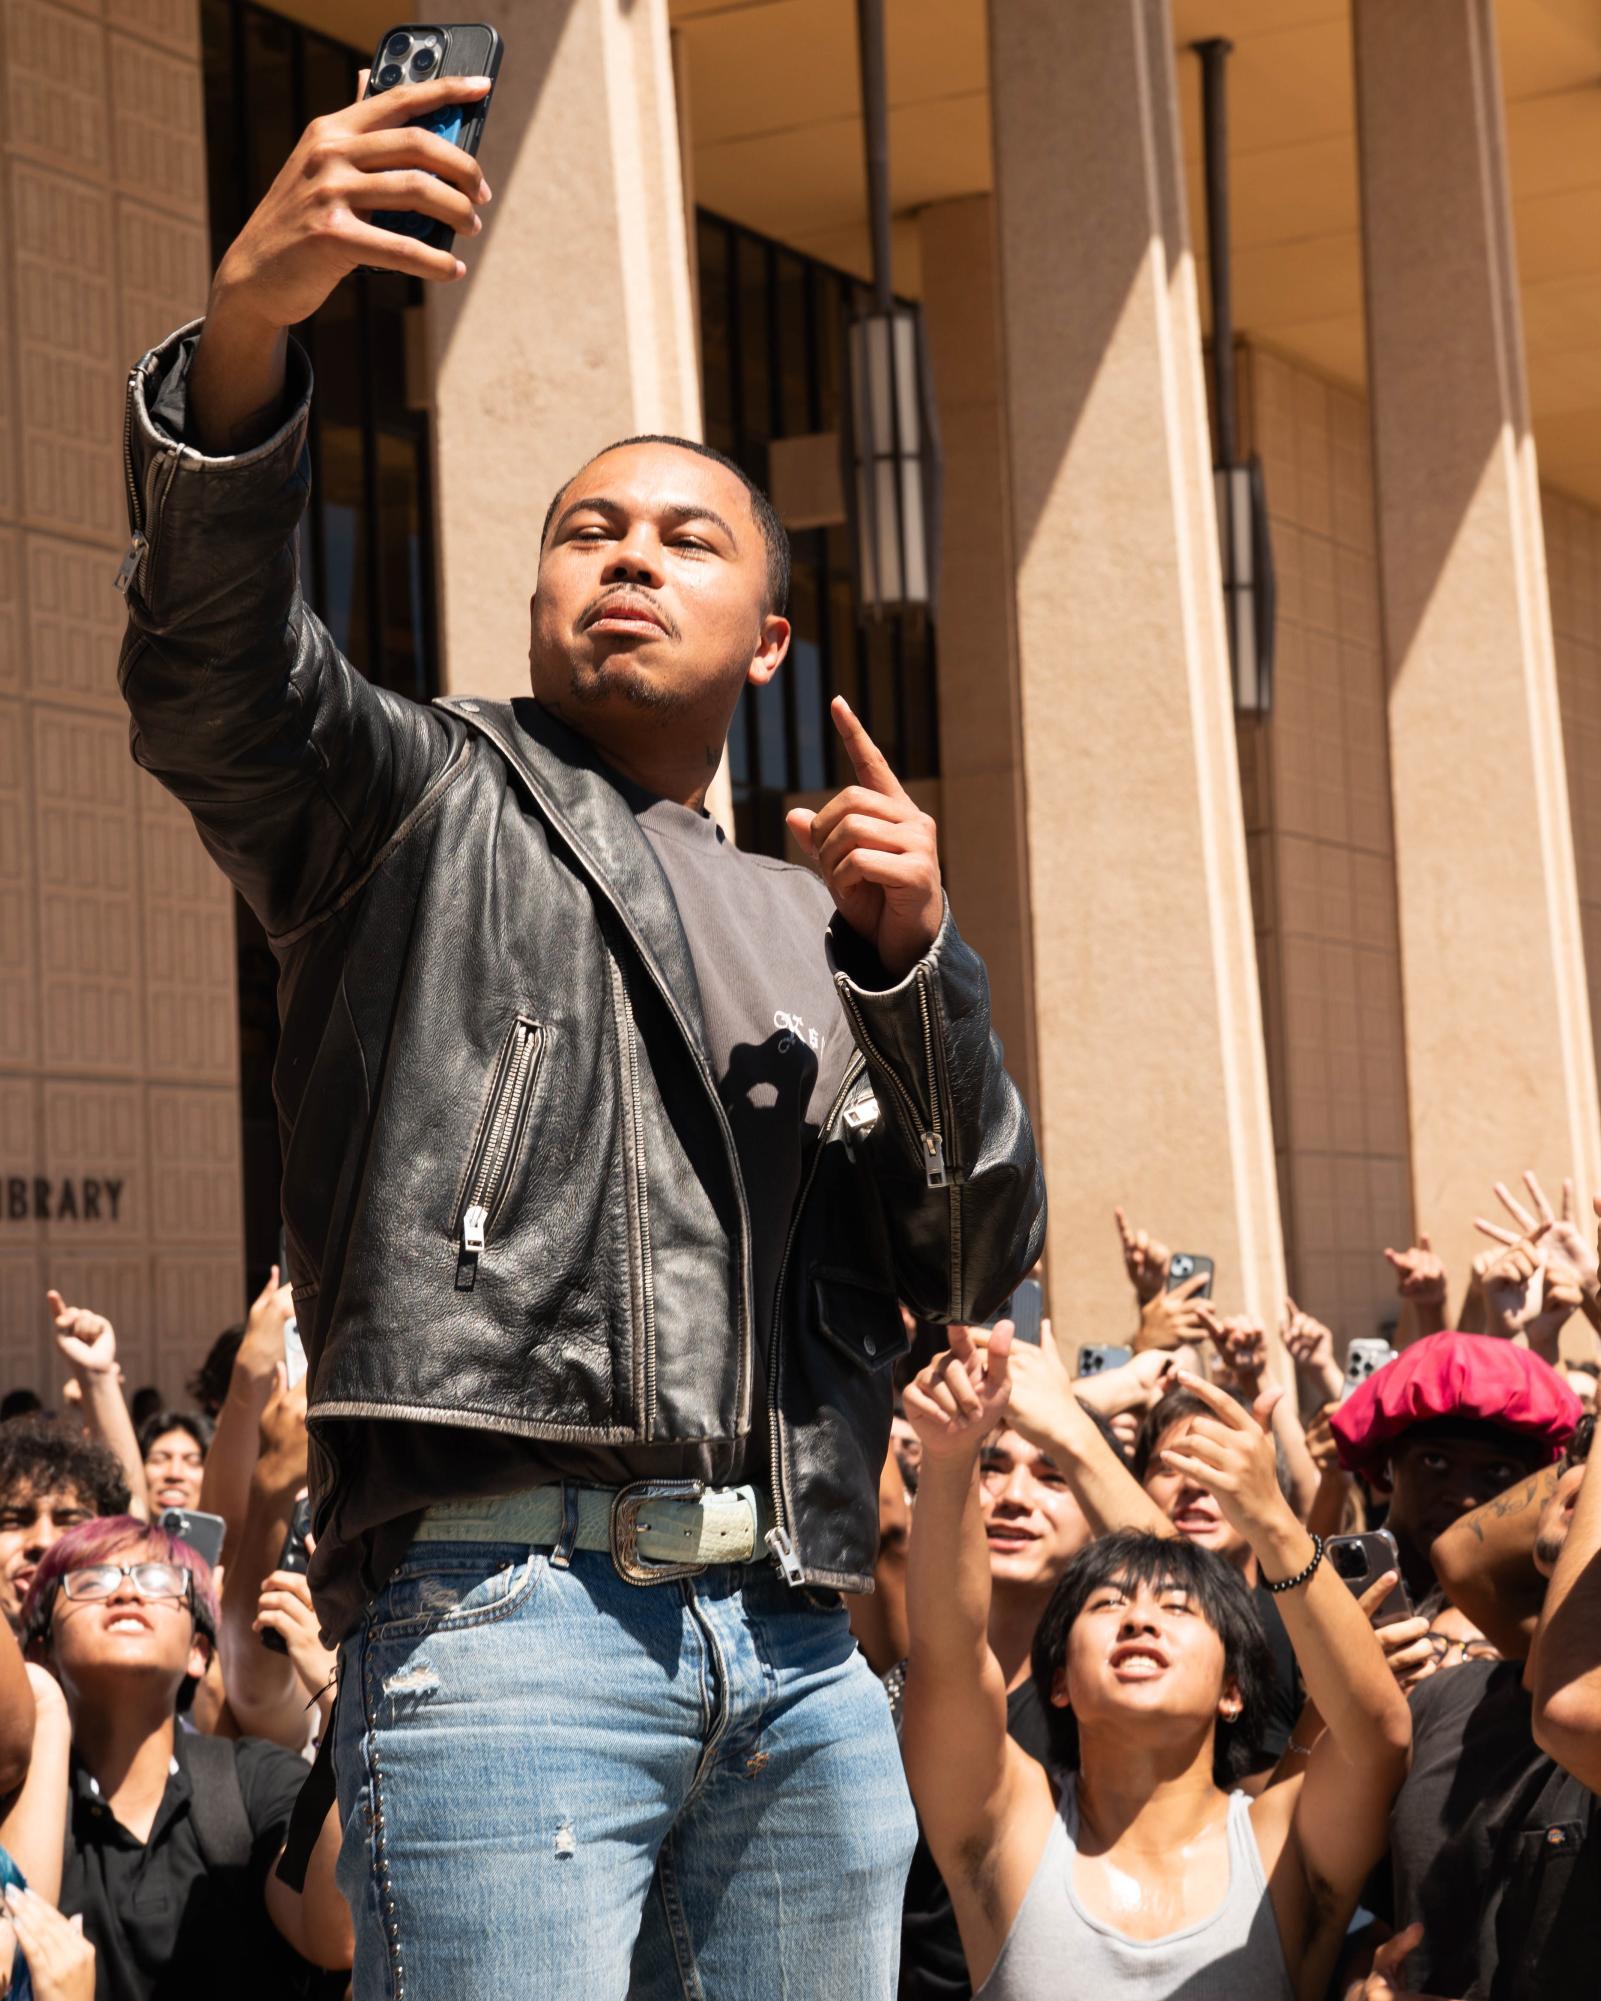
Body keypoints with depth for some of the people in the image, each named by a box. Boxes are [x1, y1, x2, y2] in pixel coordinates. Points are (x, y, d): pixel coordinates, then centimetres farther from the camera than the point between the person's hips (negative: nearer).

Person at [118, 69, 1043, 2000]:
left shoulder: (804, 926, 26)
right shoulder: (427, 802, 14)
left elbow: (974, 1268, 15)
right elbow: (209, 669, -9)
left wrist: (911, 966, -1)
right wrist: (246, 324, -26)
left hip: (800, 1661, 5)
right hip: (509, 1606, -5)